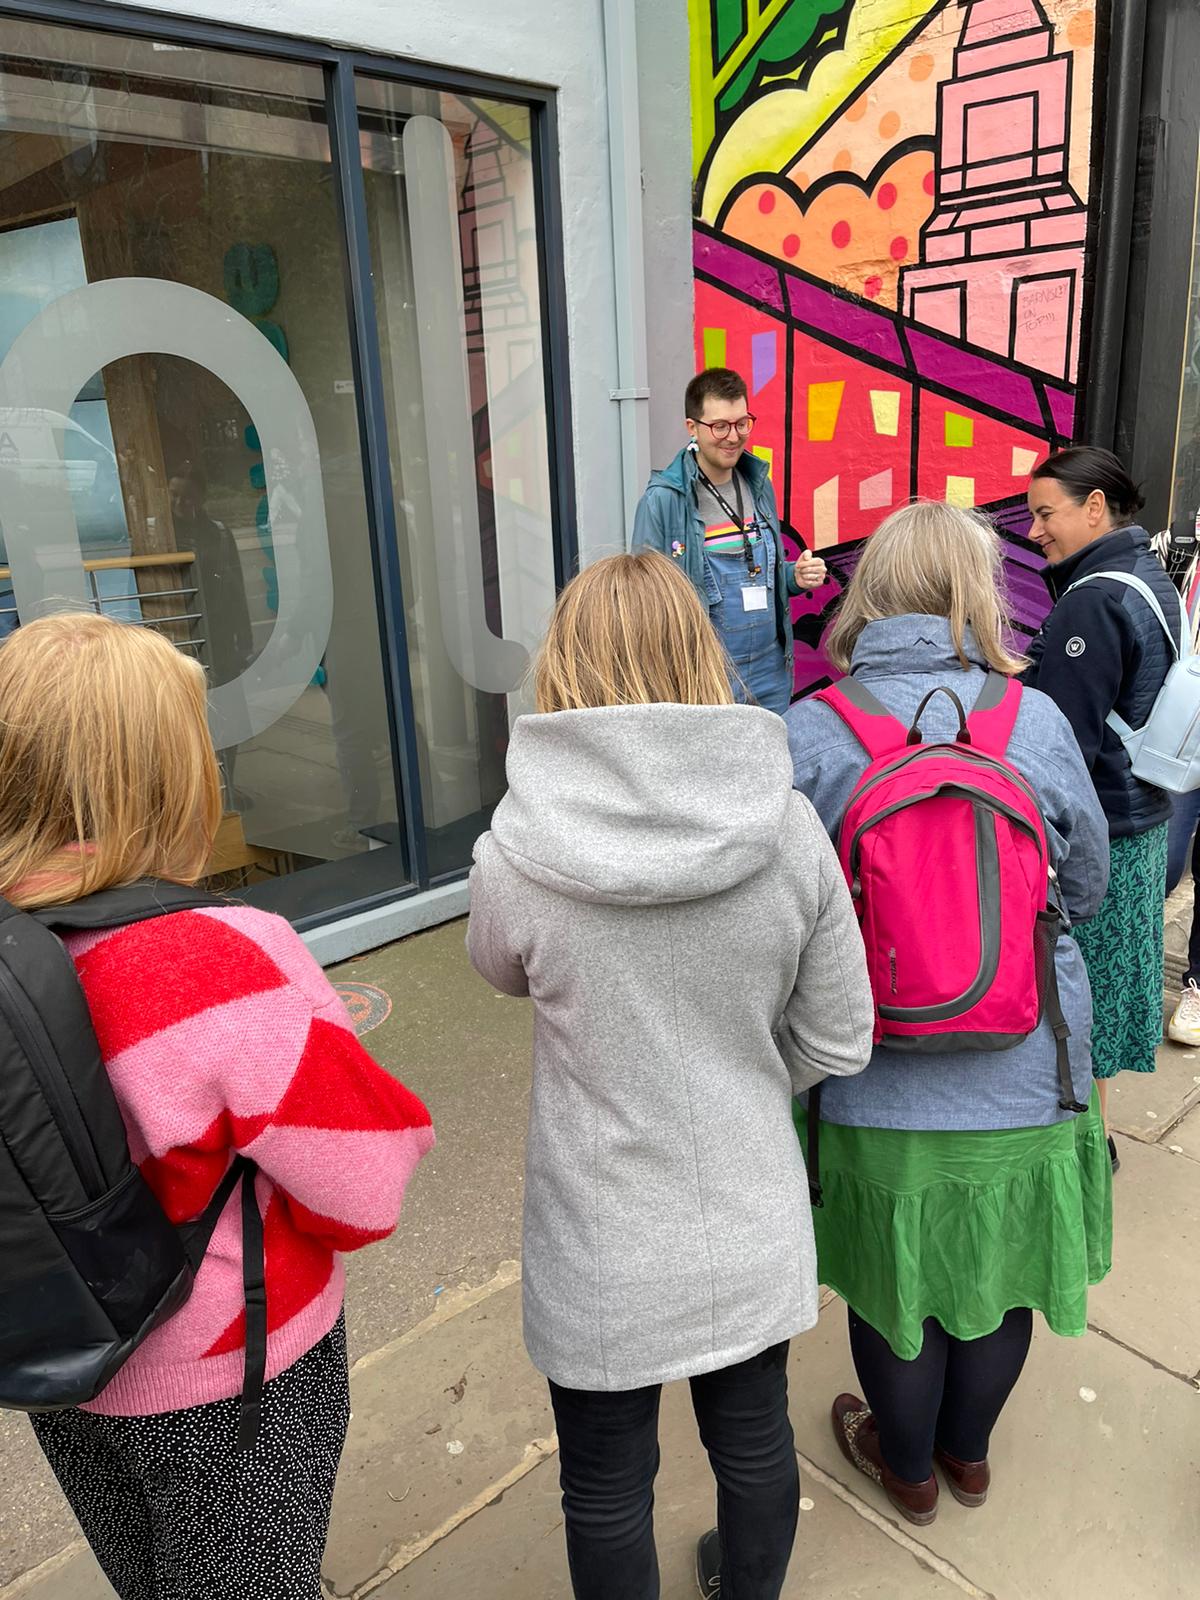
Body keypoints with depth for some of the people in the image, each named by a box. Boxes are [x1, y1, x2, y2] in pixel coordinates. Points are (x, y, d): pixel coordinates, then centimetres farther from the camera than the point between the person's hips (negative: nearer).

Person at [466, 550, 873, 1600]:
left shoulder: (518, 853, -24)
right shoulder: (789, 827, -17)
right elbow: (837, 1041, -7)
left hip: (604, 1247, -2)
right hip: (752, 1226, 3)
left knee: (607, 1490, 23)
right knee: (753, 1439, 29)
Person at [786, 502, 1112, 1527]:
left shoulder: (809, 734, -15)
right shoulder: (1038, 720, -11)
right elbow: (1087, 886, 2)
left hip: (880, 1083, -1)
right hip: (1026, 1076, 2)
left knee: (895, 1281, 21)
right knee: (999, 1272, 25)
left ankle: (907, 1466, 47)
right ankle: (969, 1452, 51)